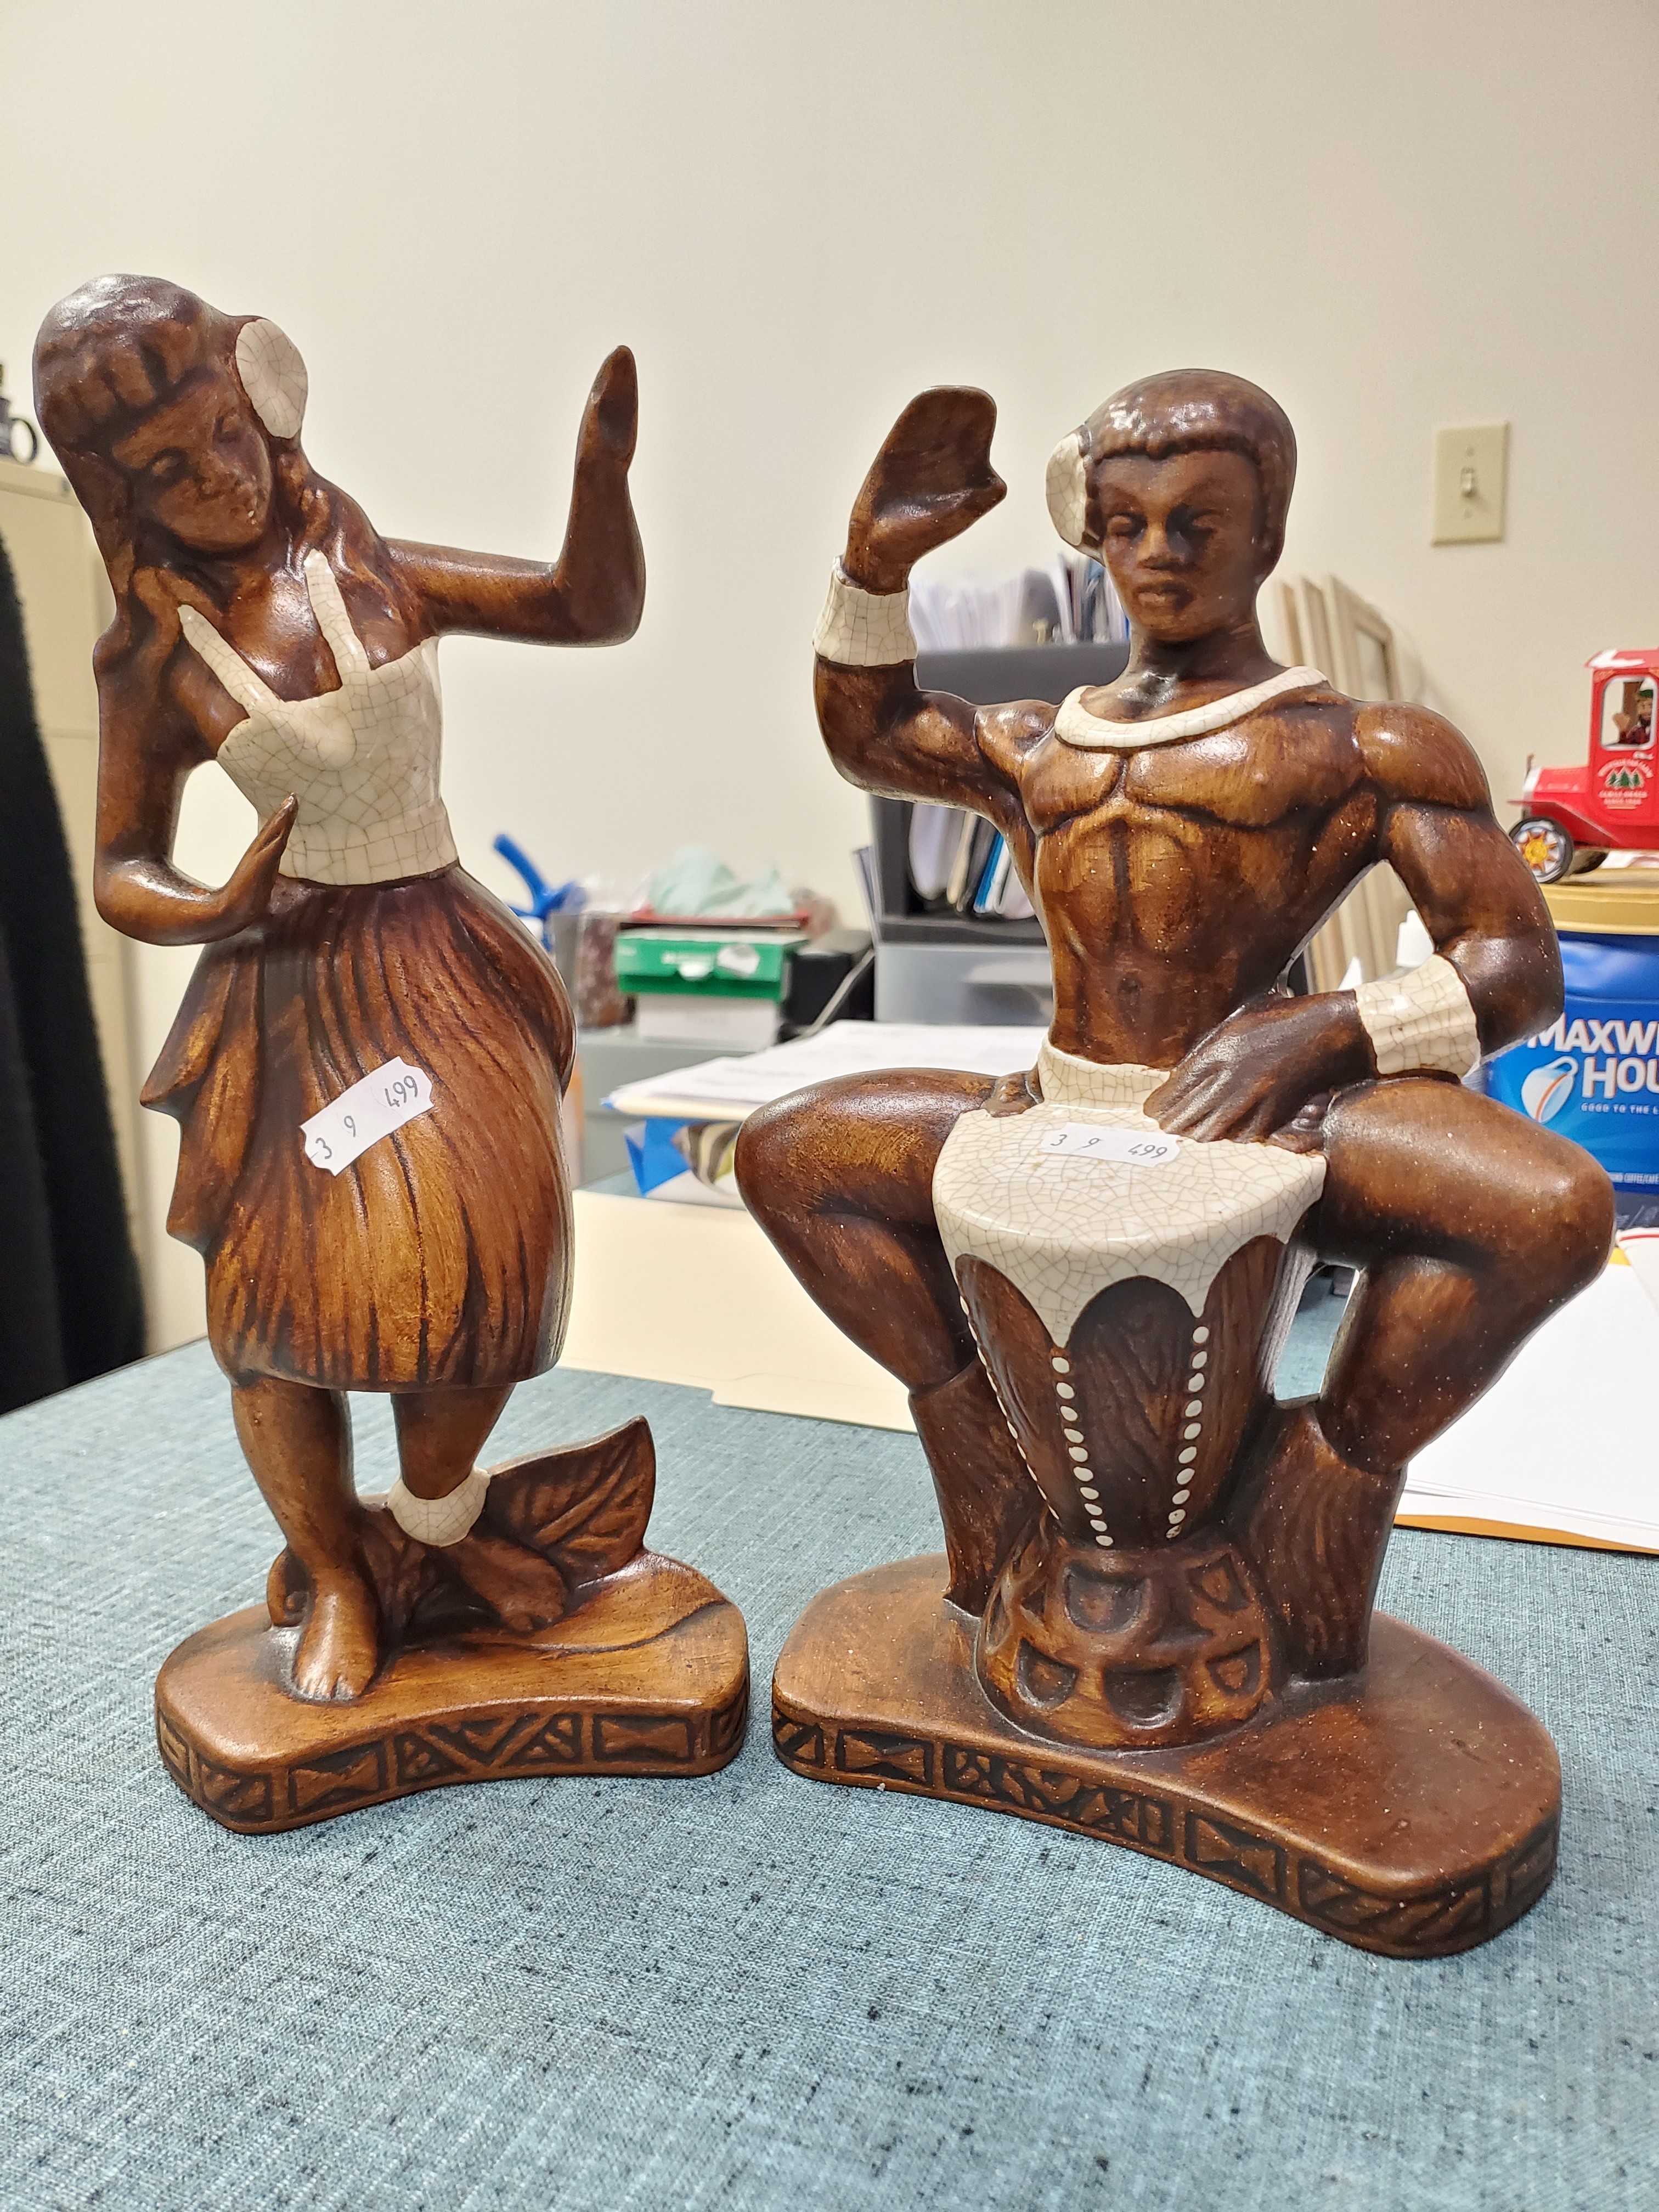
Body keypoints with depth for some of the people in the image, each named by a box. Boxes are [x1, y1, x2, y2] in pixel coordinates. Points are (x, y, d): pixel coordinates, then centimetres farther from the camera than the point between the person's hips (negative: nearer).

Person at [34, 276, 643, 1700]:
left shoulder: (373, 567, 3)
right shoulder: (153, 653, -1)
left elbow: (596, 611, 3)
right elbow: (121, 870, 2)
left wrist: (602, 470, -14)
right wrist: (217, 914, -19)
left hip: (444, 959, 1)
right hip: (292, 991, -1)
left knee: (473, 1252, -10)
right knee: (281, 1288, 1)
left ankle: (433, 1537, 18)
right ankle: (335, 1581, 25)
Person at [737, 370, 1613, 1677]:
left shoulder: (1367, 749, 3)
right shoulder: (1036, 749, 19)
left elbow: (1518, 972, -3)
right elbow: (869, 734, 31)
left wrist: (1318, 1033, -21)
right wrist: (880, 559, 16)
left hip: (1255, 1119, -4)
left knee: (1556, 1206, -29)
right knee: (786, 1152, -6)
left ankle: (1336, 1471, -5)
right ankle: (981, 1442, 0)